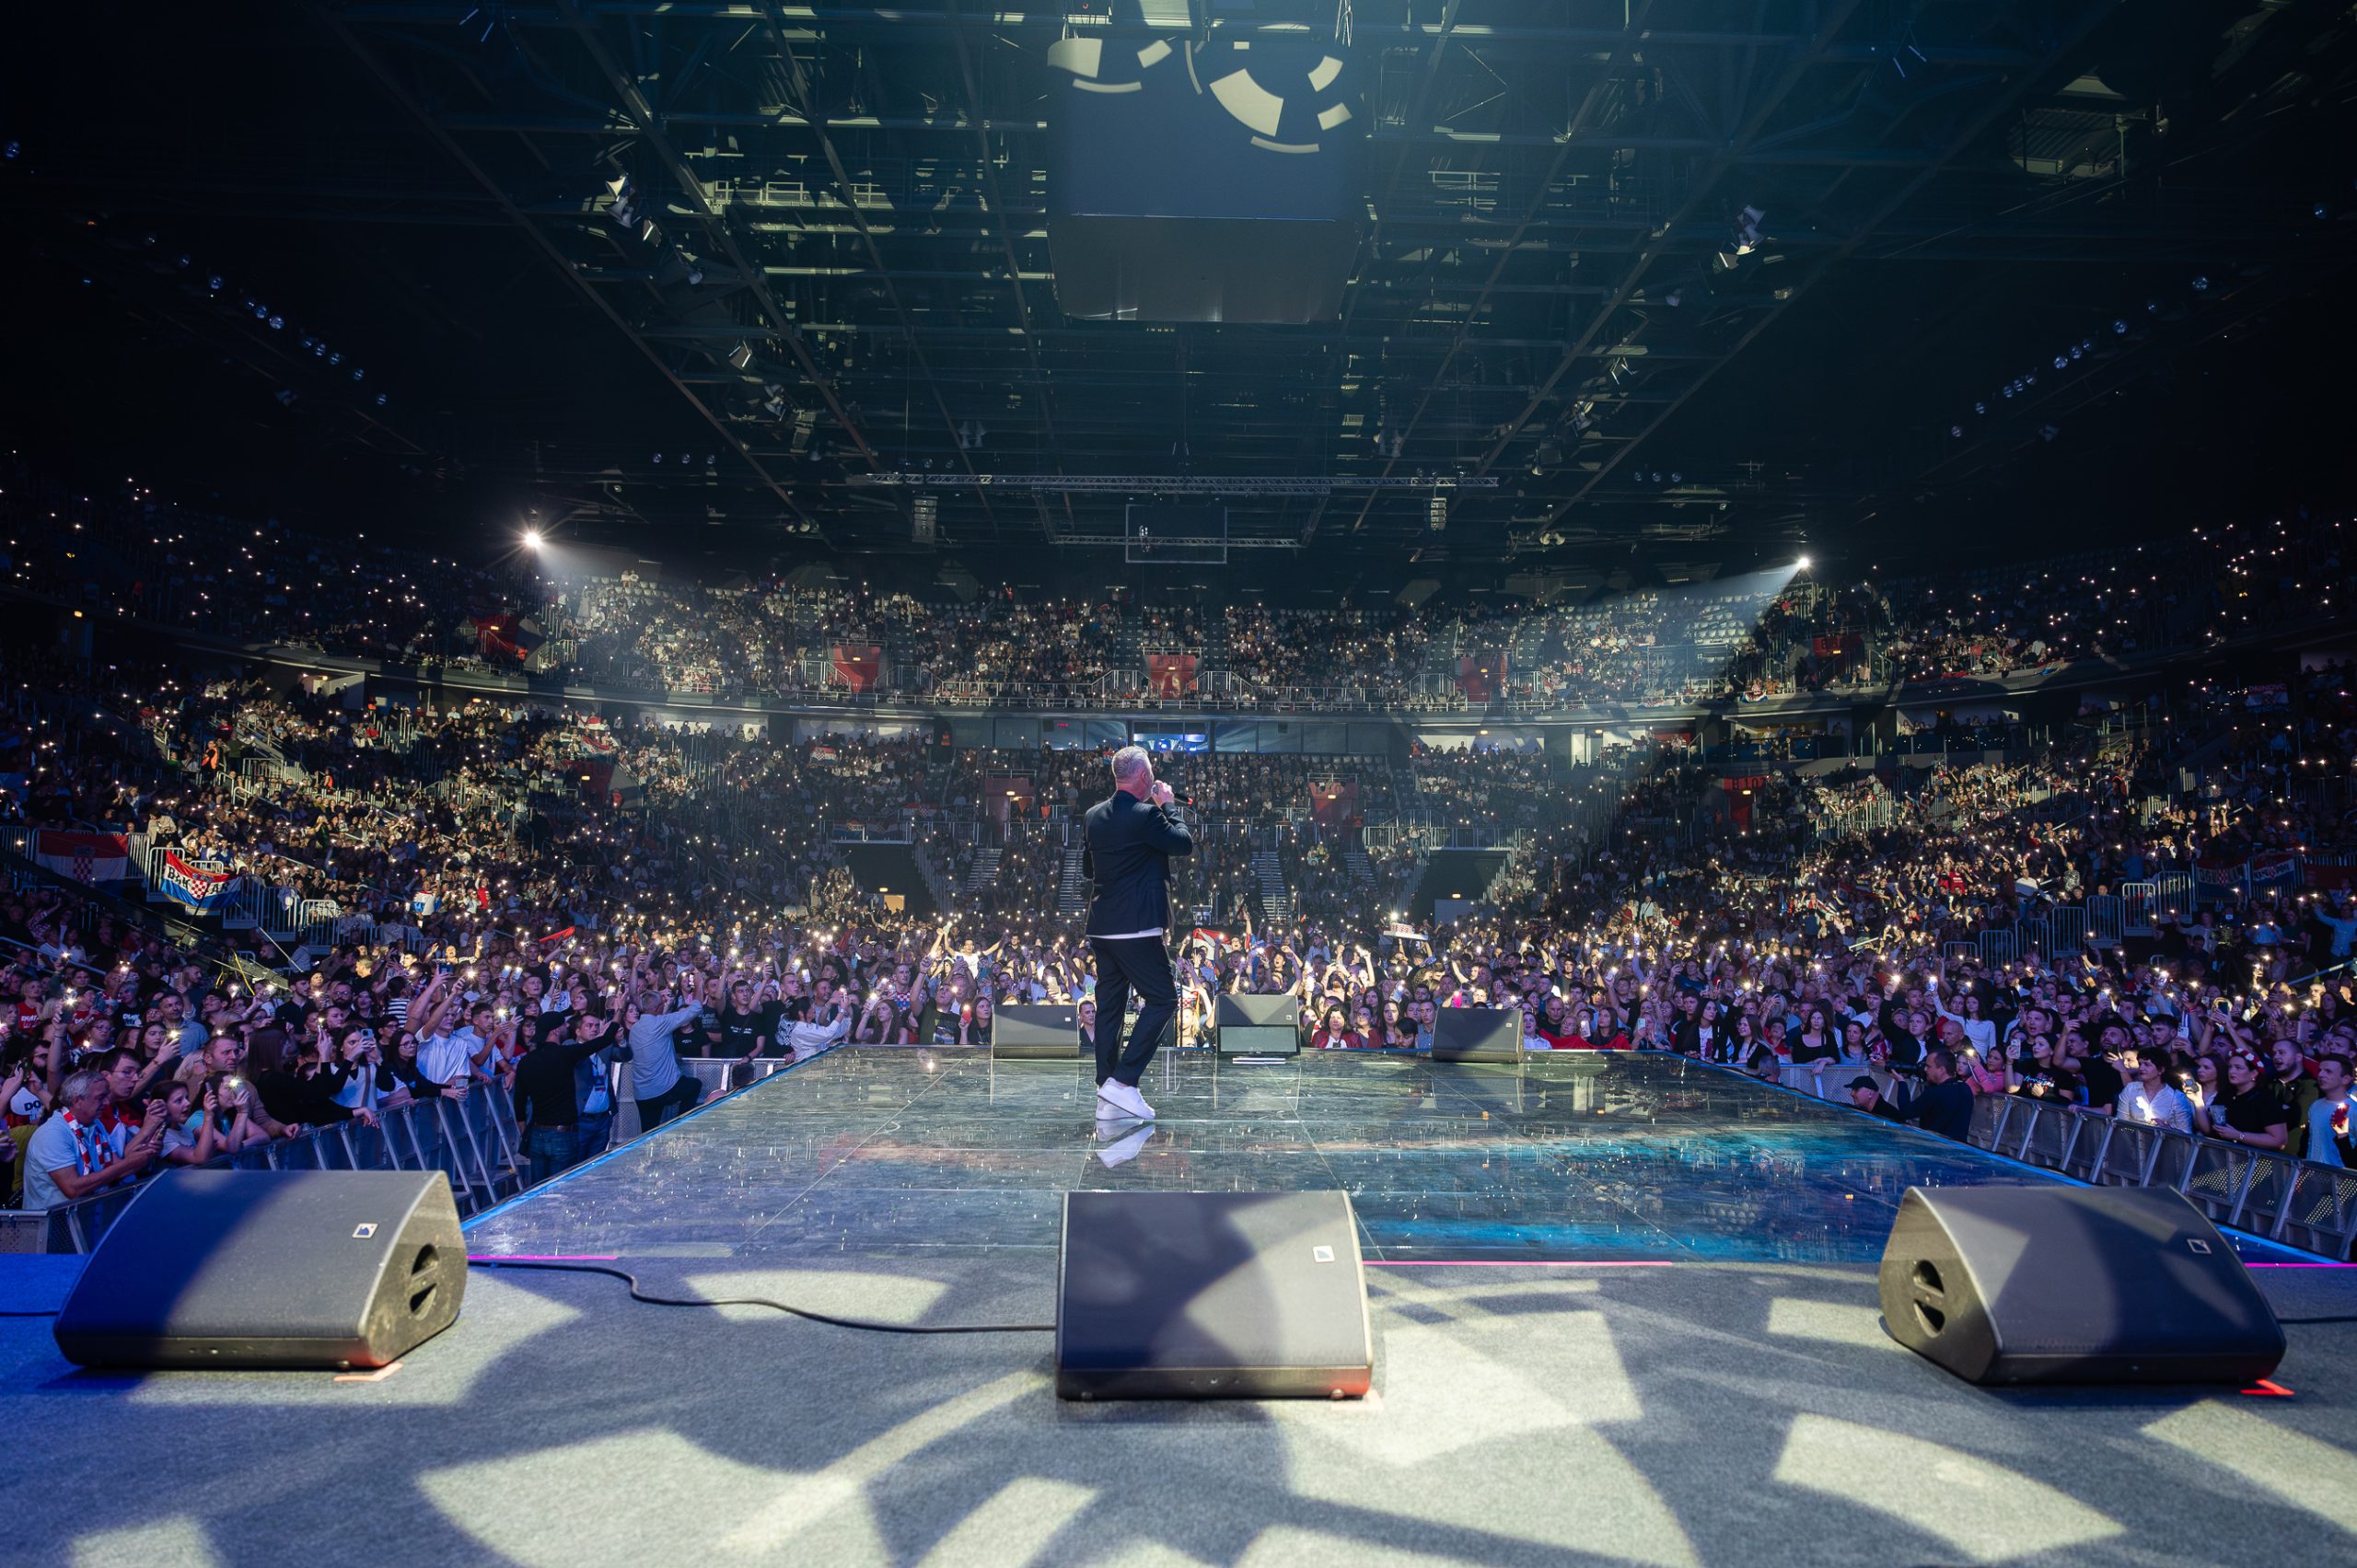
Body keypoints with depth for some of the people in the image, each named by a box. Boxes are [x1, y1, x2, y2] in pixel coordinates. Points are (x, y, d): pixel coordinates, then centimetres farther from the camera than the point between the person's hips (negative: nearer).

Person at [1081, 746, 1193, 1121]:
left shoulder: (1094, 815, 9)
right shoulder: (1146, 815, -15)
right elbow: (1185, 844, -3)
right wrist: (1167, 806, 6)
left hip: (1101, 927, 8)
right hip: (1137, 927, -8)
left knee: (1109, 1005, 12)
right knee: (1163, 999, 0)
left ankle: (1107, 1093, 16)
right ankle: (1123, 1082, -8)